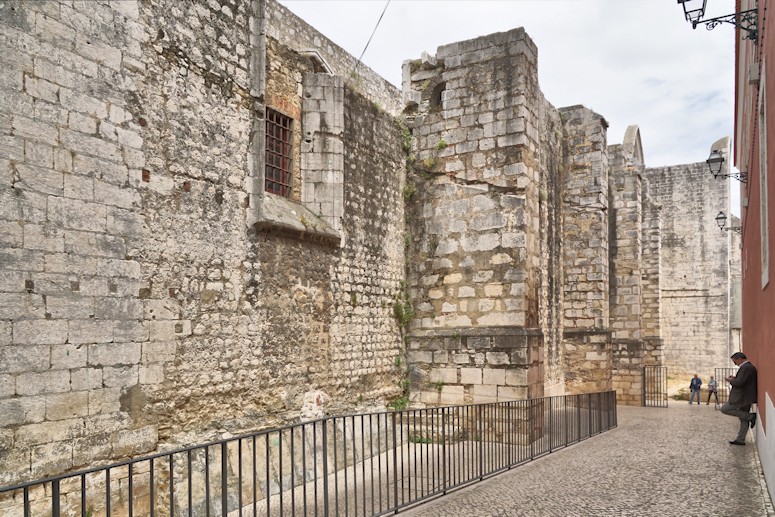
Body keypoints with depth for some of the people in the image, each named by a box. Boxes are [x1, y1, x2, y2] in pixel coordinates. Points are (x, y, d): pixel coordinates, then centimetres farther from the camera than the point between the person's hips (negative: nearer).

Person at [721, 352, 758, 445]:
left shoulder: (745, 367, -19)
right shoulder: (750, 367, 15)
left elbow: (739, 382, -26)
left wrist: (730, 380, -8)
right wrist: (735, 378, 9)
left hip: (742, 398, -11)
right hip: (746, 398, 11)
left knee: (724, 409, -8)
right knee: (743, 419, 13)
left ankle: (750, 416, -7)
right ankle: (740, 440, 18)